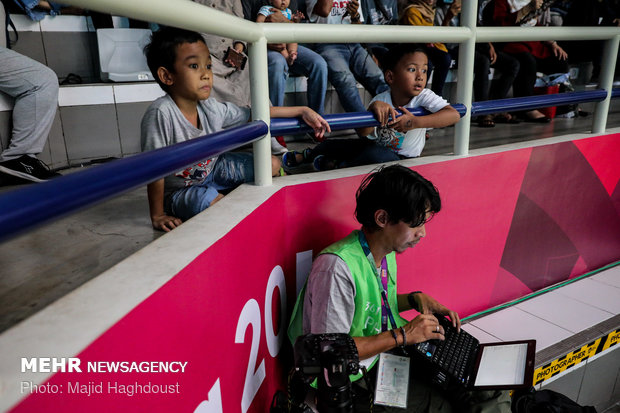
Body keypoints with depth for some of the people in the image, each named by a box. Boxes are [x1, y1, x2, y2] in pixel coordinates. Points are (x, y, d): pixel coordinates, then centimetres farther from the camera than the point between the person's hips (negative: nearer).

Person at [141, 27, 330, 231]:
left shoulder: (210, 108, -12)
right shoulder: (161, 113, -31)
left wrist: (303, 111, -1)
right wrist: (158, 216, -21)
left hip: (212, 169, 6)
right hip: (179, 190, -6)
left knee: (272, 164, -3)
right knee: (215, 202, -38)